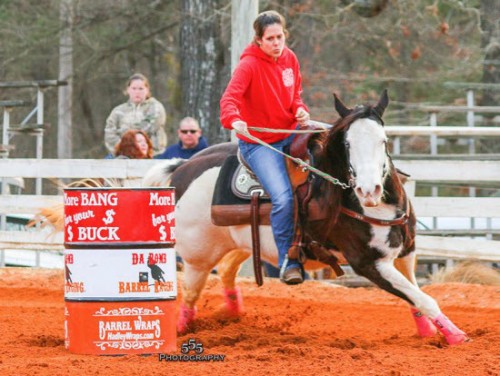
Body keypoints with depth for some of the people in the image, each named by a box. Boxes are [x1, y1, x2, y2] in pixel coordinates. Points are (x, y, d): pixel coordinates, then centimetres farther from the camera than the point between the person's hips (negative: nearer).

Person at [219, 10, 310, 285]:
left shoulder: (290, 59, 4)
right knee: (283, 197, -23)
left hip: (290, 133, 6)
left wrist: (300, 110, -5)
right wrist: (234, 120, -50)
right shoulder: (249, 64, -15)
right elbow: (230, 97, -29)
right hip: (258, 142, -6)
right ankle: (287, 262, -11)